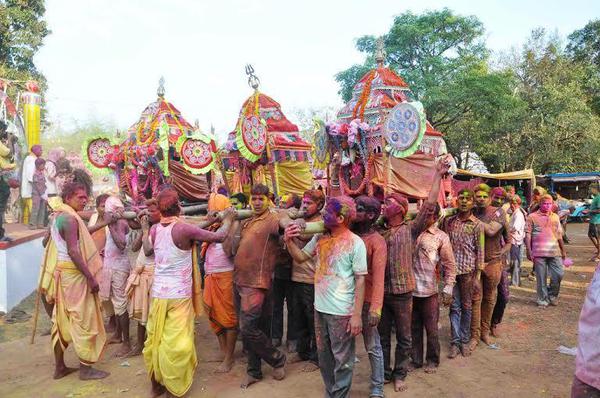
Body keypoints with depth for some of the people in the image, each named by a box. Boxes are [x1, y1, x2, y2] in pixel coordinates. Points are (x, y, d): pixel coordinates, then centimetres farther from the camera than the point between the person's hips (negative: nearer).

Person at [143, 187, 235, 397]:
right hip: (179, 295, -6)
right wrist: (228, 219, 3)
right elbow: (218, 236, -14)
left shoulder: (154, 229, 3)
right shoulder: (184, 229, -16)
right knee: (176, 343, 3)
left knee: (155, 339, 16)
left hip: (158, 293, 6)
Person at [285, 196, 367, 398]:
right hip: (320, 308, 6)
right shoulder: (320, 238, 2)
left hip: (342, 312, -6)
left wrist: (357, 314, -16)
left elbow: (360, 280, -13)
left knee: (342, 359, 9)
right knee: (324, 357, 20)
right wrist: (289, 241, -8)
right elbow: (300, 257, 11)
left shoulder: (355, 243, -14)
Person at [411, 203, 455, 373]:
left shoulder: (441, 237, -3)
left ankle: (432, 360, 29)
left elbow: (449, 265, -1)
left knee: (431, 329, 10)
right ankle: (416, 359, 30)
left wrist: (448, 288, -6)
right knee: (414, 328, 15)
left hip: (429, 291, -3)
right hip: (411, 289, 3)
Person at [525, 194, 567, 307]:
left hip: (555, 251, 4)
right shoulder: (532, 217, -1)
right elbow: (528, 235, -3)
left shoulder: (555, 217, 14)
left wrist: (563, 250, 17)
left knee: (559, 274, 1)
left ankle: (552, 295, 23)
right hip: (539, 252, -4)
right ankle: (543, 299, 16)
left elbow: (559, 235, 18)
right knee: (541, 278, 2)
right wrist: (529, 251, -9)